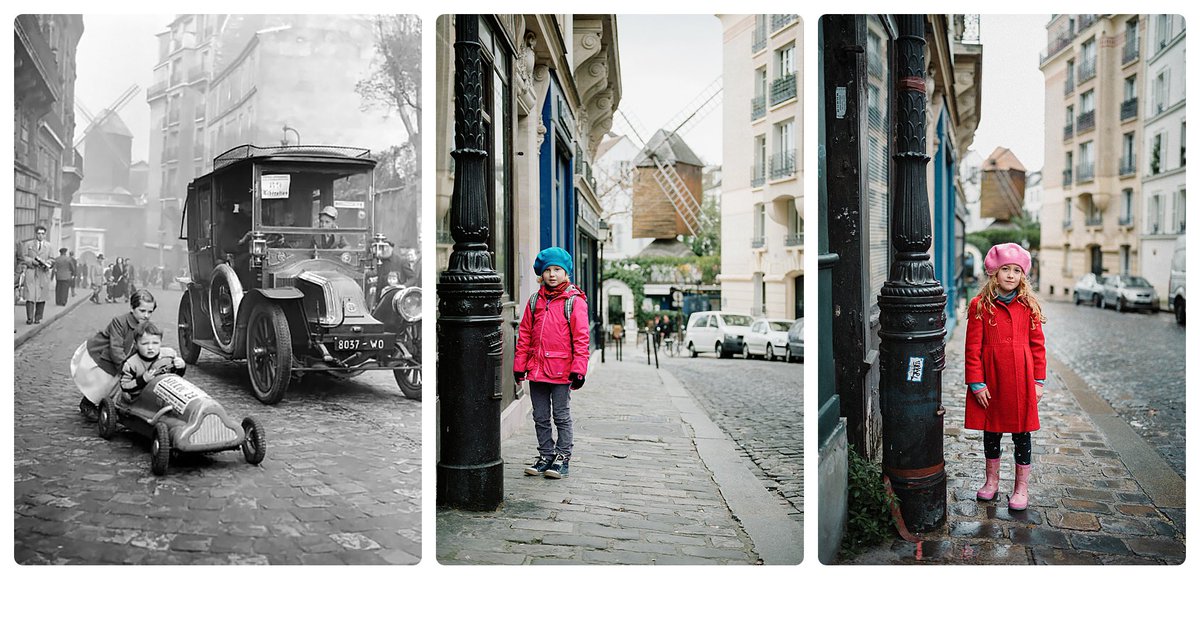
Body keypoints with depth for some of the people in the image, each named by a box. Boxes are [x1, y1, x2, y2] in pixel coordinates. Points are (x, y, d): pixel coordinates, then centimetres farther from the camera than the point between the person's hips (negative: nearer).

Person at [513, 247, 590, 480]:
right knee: (540, 417, 13)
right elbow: (524, 334, 11)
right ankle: (546, 456, 25)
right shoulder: (535, 300, 9)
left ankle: (562, 458, 16)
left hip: (561, 371, -5)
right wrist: (519, 364, 8)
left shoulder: (574, 301, -4)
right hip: (536, 369, 5)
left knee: (561, 416, 5)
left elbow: (581, 337, -7)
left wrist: (578, 368, -13)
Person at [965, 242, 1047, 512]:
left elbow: (1038, 345, 4)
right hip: (991, 380, 0)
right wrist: (977, 383, -8)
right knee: (991, 432, 14)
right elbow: (973, 348, -4)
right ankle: (992, 480, 32)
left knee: (1021, 433, 8)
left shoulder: (1028, 306, 1)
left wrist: (1038, 381, 0)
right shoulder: (980, 305, -4)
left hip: (1021, 379, 0)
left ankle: (1022, 487, 21)